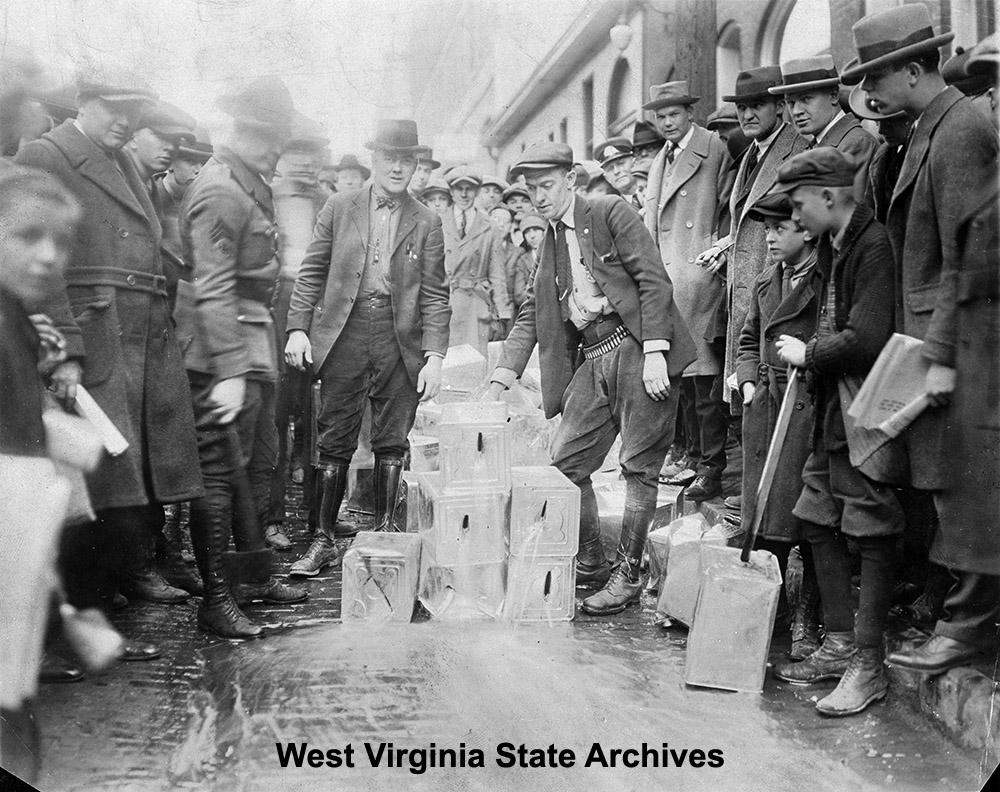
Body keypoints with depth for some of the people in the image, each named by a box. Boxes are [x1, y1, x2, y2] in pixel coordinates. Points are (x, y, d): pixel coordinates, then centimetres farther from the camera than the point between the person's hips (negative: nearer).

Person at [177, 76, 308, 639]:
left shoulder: (254, 187, 14)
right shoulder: (220, 192, -16)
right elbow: (213, 290, -22)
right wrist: (228, 373, -26)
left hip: (256, 345, 10)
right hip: (222, 355, -10)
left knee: (259, 464, 16)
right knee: (222, 471, -5)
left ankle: (255, 575, 30)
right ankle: (216, 599, 3)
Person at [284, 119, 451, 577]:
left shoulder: (426, 222, 6)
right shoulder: (339, 208, 7)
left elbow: (435, 296, 3)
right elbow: (311, 273, 7)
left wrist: (435, 356, -5)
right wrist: (297, 328, -4)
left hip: (400, 339, 0)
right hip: (344, 334, 0)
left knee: (392, 443, 5)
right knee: (335, 442, 3)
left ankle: (384, 534, 17)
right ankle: (325, 539, 12)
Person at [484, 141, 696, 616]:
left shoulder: (612, 214, -2)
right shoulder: (550, 244, 17)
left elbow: (654, 281, -9)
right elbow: (530, 318, 17)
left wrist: (654, 355, -18)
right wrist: (498, 383, 7)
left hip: (636, 349, -7)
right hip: (592, 361, 7)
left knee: (639, 467, -3)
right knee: (565, 463, 5)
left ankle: (628, 576, 8)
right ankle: (590, 564, 20)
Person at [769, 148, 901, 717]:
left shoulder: (875, 246, -16)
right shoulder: (834, 246, 13)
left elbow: (867, 339, -23)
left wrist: (807, 355, -9)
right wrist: (807, 354, 2)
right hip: (834, 404, 10)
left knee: (873, 532, -1)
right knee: (820, 522, 13)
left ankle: (869, 662, 9)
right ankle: (840, 644, 24)